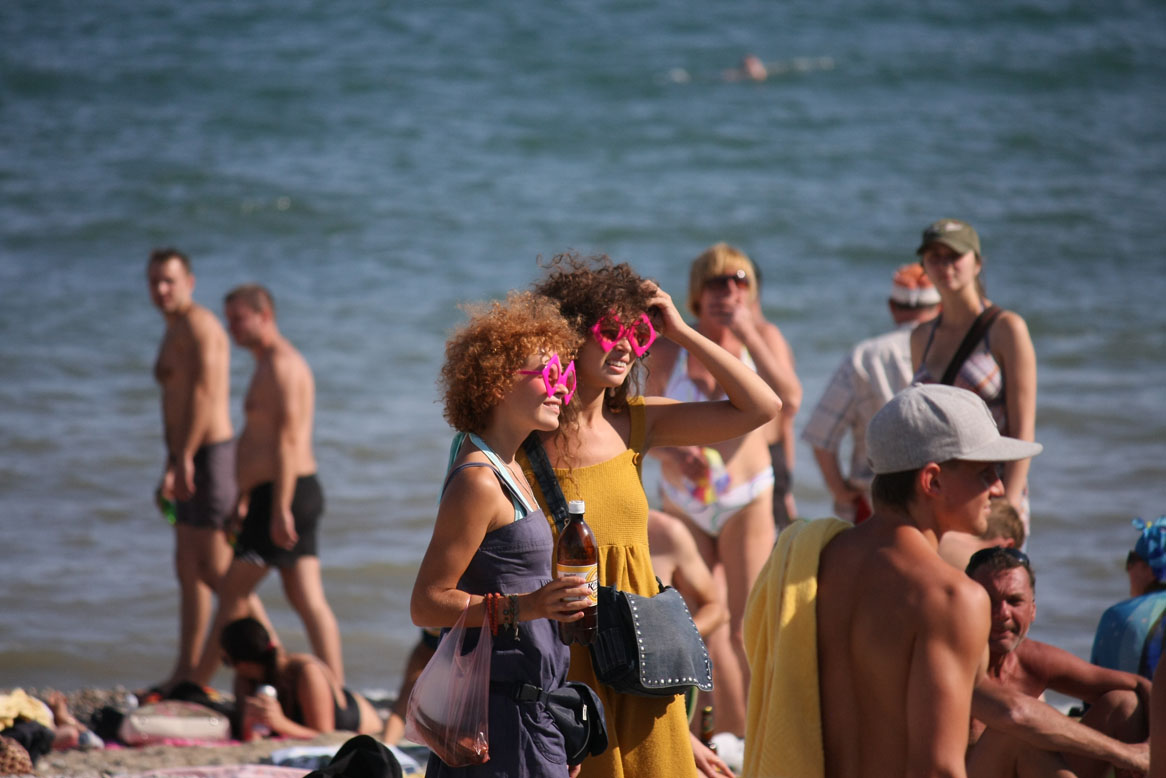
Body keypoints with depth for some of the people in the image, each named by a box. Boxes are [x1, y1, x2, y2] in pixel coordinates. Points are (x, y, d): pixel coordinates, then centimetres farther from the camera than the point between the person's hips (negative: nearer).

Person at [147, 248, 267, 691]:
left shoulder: (197, 325, -12)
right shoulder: (175, 332, 20)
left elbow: (203, 393, -20)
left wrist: (184, 460, -23)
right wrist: (171, 469, 24)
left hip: (208, 455, -11)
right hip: (189, 460, 11)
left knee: (217, 569, -10)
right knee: (189, 569, 12)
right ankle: (186, 672, 15)